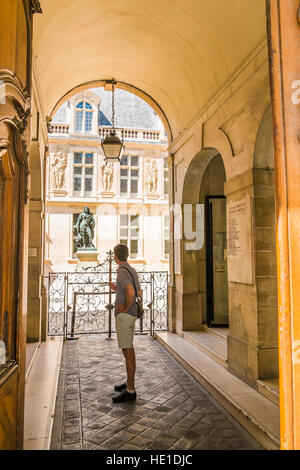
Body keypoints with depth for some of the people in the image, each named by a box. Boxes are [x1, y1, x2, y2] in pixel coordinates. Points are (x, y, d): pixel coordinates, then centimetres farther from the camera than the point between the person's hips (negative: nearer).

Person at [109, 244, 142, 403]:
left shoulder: (122, 272, -18)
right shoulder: (132, 270, 12)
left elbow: (131, 292, -35)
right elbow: (139, 293, 19)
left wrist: (125, 308, -19)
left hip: (124, 315, -10)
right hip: (130, 314, 10)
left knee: (127, 351, -4)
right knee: (129, 349, 17)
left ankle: (130, 391, 3)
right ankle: (129, 383, 29)